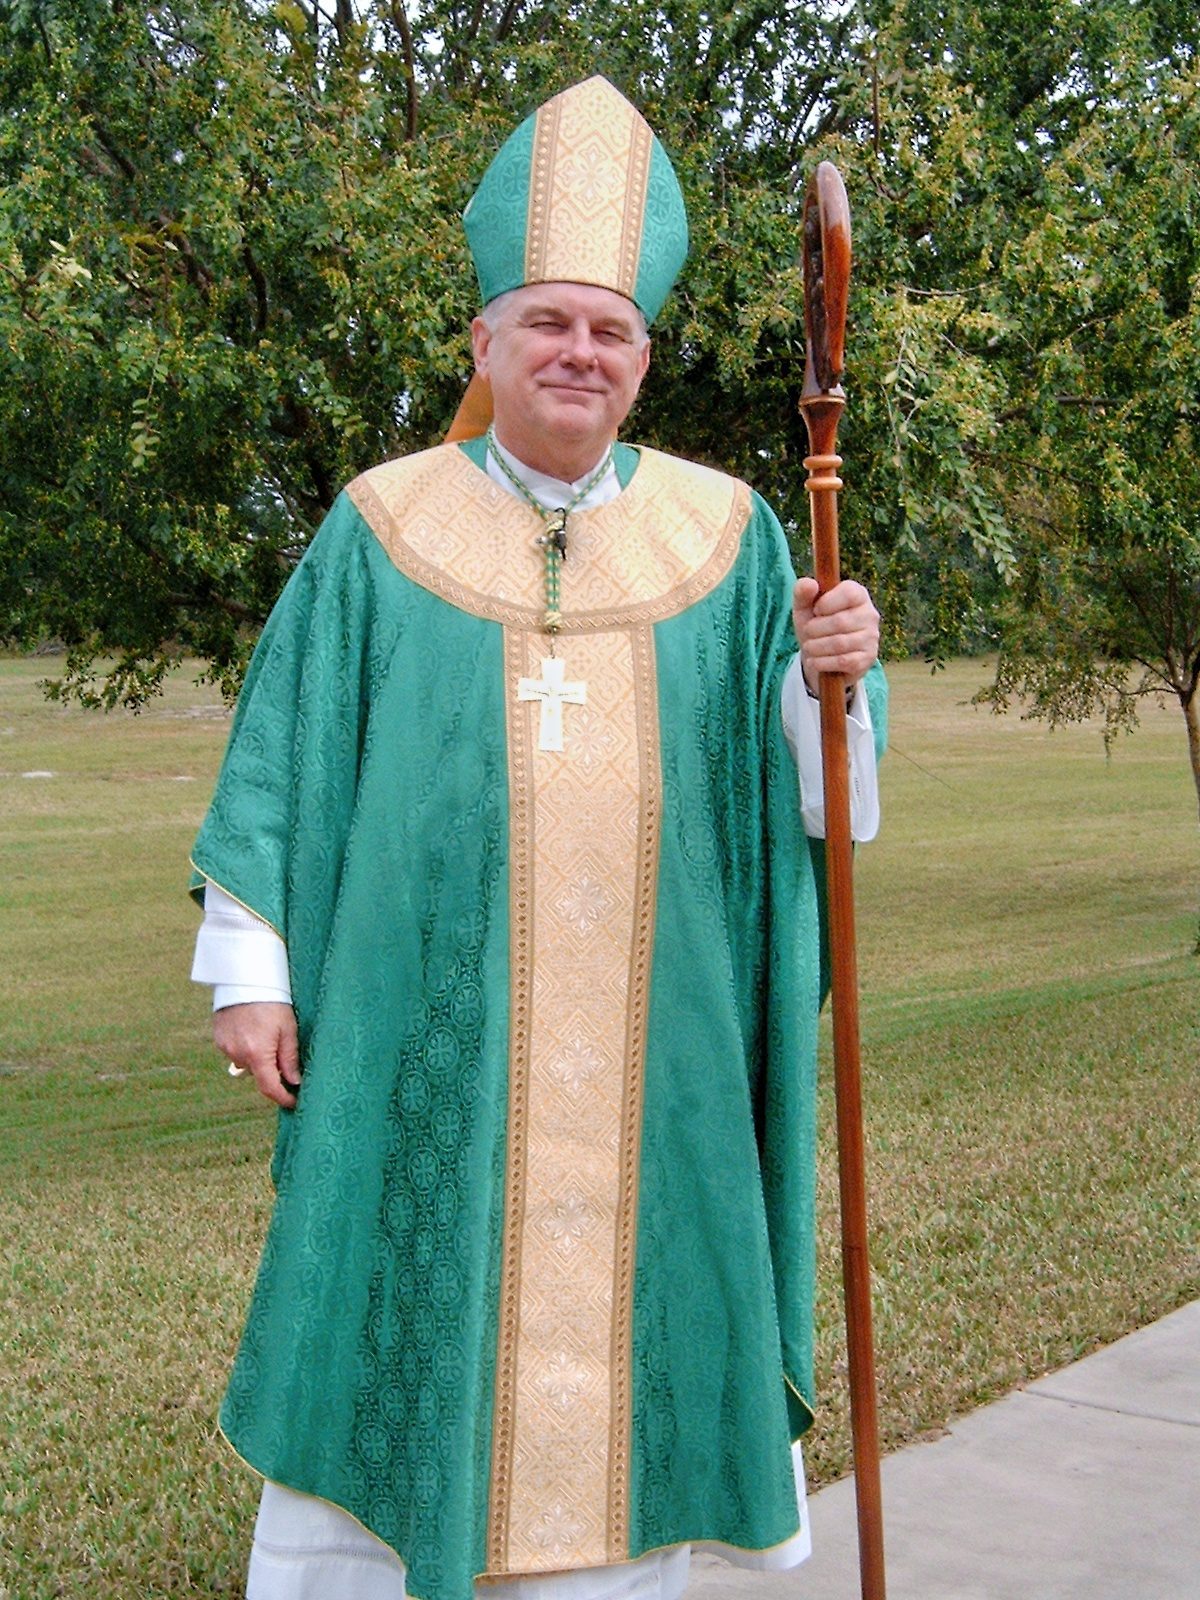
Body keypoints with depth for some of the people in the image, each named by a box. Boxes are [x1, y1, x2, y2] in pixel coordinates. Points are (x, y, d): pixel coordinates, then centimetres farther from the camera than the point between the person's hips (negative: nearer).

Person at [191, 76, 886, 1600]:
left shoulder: (721, 534, 6)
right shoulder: (384, 529, 3)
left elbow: (797, 777, 4)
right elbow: (286, 753, 3)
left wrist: (829, 676, -17)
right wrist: (250, 963, -1)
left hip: (644, 1042, 2)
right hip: (426, 1020, -1)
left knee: (619, 1306, 8)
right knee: (396, 1312, 6)